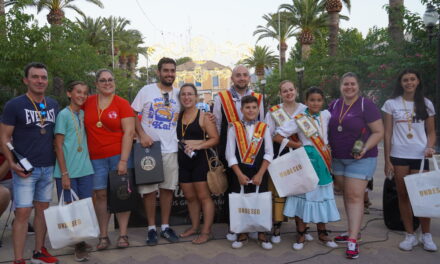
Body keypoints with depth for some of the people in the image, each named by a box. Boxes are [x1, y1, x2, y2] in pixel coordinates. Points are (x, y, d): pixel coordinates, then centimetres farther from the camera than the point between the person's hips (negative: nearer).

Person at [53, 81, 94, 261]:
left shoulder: (84, 114, 11)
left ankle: (81, 242, 20)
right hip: (67, 171, -5)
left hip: (85, 170, 5)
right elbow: (58, 146, -8)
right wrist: (64, 173, -12)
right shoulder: (63, 114, -5)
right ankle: (77, 245, 14)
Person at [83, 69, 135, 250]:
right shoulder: (88, 102, 7)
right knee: (100, 194, 4)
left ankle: (123, 235, 13)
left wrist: (123, 160, -14)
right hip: (96, 158, 3)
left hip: (119, 155, -2)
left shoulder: (122, 104, -3)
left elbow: (129, 132, -8)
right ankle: (103, 236, 15)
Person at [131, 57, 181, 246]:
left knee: (168, 188, 8)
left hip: (170, 149, 3)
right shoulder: (146, 90, -1)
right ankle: (151, 228, 17)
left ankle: (165, 227, 21)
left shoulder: (178, 94, 9)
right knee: (149, 189, 3)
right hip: (148, 146, -3)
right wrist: (142, 135, -13)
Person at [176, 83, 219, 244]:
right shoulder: (178, 116, 11)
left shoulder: (203, 116, -3)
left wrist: (198, 146, -19)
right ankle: (194, 227, 28)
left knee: (203, 196, -1)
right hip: (182, 160, 6)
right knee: (190, 197, 14)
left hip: (199, 159, -5)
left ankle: (206, 232, 6)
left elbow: (215, 139, -8)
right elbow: (175, 137, 22)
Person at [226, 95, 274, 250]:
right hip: (239, 173, 0)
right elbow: (230, 154, -4)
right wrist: (239, 174, -11)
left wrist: (260, 174, -11)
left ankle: (262, 235, 20)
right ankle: (242, 234, 21)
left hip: (259, 173, 1)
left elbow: (269, 153, -2)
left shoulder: (264, 128, 2)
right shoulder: (234, 128, -1)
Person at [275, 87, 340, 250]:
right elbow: (278, 137, -11)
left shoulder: (326, 115, 5)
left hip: (323, 162, 5)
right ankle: (301, 234, 15)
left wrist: (329, 152, 6)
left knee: (322, 197, 11)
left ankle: (322, 233, 26)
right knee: (303, 196, 2)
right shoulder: (299, 119, -8)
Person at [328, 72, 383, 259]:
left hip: (361, 159, -6)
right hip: (337, 158, 6)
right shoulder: (334, 105, 6)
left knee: (355, 196, -8)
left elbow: (379, 132, -10)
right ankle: (353, 231, 27)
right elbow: (327, 129, 17)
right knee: (346, 195, 13)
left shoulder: (366, 105, -10)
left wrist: (365, 148, -24)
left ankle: (353, 240, -4)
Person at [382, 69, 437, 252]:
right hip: (399, 156, 0)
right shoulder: (391, 104, 3)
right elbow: (387, 133, 2)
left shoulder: (426, 104, 8)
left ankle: (426, 235, 17)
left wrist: (429, 147, -10)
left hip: (420, 156, 1)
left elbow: (431, 132, 11)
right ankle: (410, 235, 16)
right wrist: (387, 160, -2)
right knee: (403, 196, 5)